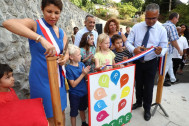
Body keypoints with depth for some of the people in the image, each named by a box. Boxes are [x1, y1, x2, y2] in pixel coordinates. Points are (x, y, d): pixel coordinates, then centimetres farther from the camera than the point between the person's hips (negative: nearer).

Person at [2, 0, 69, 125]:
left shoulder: (62, 32, 6)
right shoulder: (35, 25, -11)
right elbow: (7, 23, -29)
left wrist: (65, 59, -15)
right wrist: (41, 39, -40)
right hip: (41, 80, -5)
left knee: (61, 113, 19)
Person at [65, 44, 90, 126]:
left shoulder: (81, 64, -4)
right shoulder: (68, 68, -21)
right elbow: (73, 84, -22)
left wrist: (87, 72, -18)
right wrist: (83, 74, -24)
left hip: (84, 92, 6)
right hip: (74, 95, -6)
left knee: (82, 109, 27)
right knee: (74, 113, 15)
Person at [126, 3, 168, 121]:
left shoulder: (162, 30, -6)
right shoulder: (136, 27, -5)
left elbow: (165, 47, -3)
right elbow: (128, 42, -5)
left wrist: (160, 52, -28)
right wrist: (133, 49, -28)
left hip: (151, 63, -1)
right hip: (137, 61, 1)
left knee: (149, 86, 10)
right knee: (138, 84, 18)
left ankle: (147, 109, 35)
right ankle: (139, 102, 45)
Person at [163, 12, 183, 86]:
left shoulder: (163, 25, 11)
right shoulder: (172, 26, -15)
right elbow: (173, 40, -19)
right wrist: (179, 50, -8)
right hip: (168, 49, -9)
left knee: (170, 64, 20)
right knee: (166, 65, 2)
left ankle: (173, 79, 34)